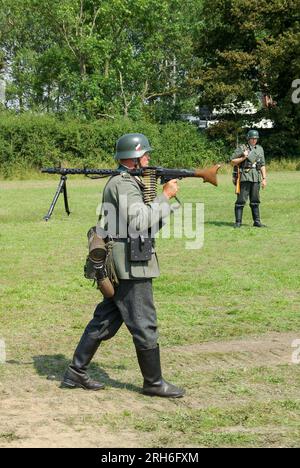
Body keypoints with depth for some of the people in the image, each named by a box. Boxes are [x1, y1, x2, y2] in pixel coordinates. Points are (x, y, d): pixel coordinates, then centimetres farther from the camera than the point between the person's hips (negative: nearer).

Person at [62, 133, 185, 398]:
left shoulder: (128, 183, 18)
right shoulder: (124, 185, -15)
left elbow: (148, 220, 18)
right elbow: (139, 221, -26)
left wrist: (165, 199, 3)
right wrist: (165, 196, -17)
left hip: (120, 266, 10)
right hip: (131, 266, -10)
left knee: (105, 321, 13)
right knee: (145, 326, -1)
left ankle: (76, 373, 18)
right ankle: (154, 383, 10)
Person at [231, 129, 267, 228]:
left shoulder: (259, 149, 13)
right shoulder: (241, 148, -1)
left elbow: (262, 165, 14)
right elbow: (232, 162, -1)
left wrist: (264, 179, 8)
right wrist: (243, 158, -13)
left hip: (256, 178, 4)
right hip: (244, 177, -4)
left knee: (255, 201, 8)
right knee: (241, 200, -5)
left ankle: (257, 221, 13)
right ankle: (238, 222, -2)